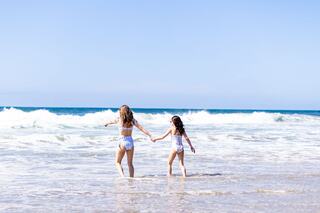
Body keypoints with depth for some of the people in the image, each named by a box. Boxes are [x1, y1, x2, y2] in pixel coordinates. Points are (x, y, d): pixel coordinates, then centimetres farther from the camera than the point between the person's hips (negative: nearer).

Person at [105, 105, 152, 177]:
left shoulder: (119, 119, -5)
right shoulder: (132, 120, 1)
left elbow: (112, 121, 16)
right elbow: (141, 128, -4)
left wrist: (107, 123, 38)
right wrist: (150, 135, -2)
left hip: (122, 142, -3)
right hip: (130, 142, 3)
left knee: (117, 162, 9)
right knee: (130, 164, 13)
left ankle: (122, 176, -13)